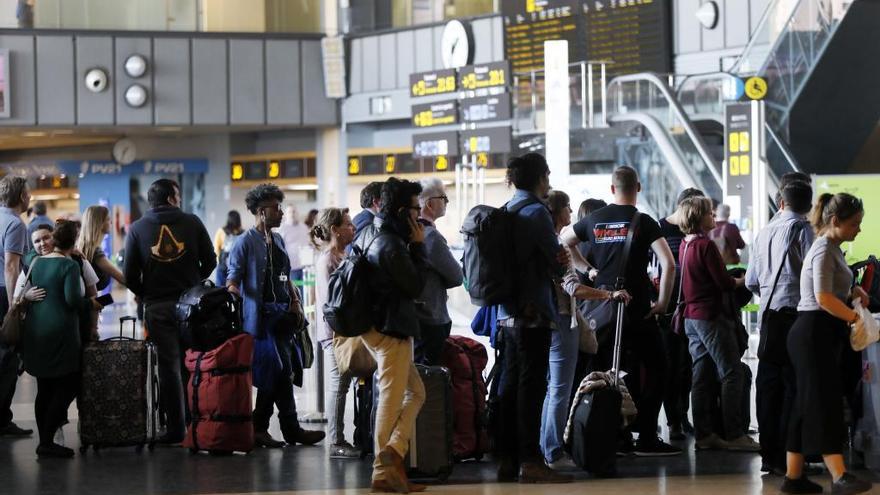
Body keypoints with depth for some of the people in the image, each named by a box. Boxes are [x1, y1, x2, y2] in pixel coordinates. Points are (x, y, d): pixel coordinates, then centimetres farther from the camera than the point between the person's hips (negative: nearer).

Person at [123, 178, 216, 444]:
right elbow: (210, 261, 3)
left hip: (157, 306, 0)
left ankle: (176, 428, 1)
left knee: (169, 365, 3)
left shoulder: (137, 228, 1)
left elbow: (130, 274, -3)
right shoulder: (191, 222, 0)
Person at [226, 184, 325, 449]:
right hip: (262, 316, -8)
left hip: (282, 315, 8)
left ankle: (260, 429, 14)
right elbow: (232, 283, -9)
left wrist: (295, 302, 9)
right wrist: (237, 310, -22)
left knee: (270, 376, 8)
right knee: (282, 371, -10)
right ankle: (291, 429, -4)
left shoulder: (278, 240, 17)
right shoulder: (246, 242, -6)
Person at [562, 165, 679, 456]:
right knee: (654, 371, 2)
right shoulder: (643, 223, -6)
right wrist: (663, 302, -7)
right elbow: (668, 264, -15)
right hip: (637, 310, -5)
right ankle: (646, 438, -4)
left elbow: (563, 242, 24)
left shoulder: (594, 220, 7)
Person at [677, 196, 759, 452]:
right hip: (711, 316, -9)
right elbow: (724, 283, -16)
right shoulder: (706, 245, -15)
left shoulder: (685, 245, 11)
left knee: (703, 377, 10)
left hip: (691, 316, 9)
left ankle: (703, 434, 10)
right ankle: (734, 435, -9)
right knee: (732, 375, -6)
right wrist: (744, 280, 2)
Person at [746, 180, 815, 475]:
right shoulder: (803, 230, -6)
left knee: (768, 384, 8)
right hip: (795, 314, -6)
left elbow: (751, 282, 19)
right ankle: (786, 458, -6)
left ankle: (768, 455, 11)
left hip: (768, 315, 6)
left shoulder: (764, 232, 15)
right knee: (794, 385, -4)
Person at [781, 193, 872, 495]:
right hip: (815, 332, -10)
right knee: (825, 403, -14)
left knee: (808, 406, 10)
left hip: (821, 334, 10)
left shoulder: (832, 249, 17)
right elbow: (823, 298, -24)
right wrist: (854, 317, -17)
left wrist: (852, 291, 13)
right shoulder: (824, 250, -13)